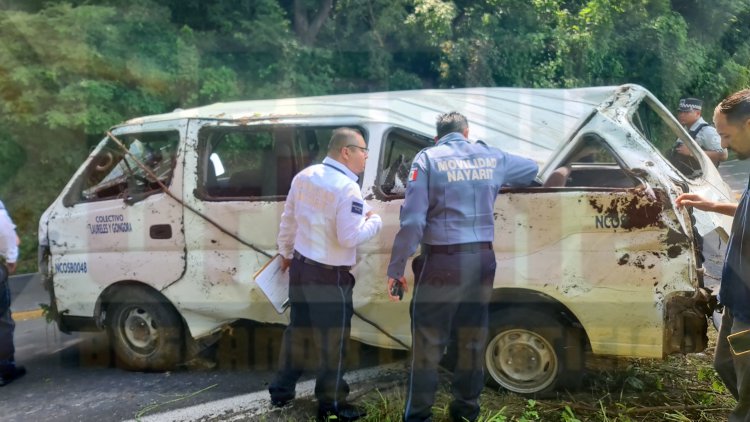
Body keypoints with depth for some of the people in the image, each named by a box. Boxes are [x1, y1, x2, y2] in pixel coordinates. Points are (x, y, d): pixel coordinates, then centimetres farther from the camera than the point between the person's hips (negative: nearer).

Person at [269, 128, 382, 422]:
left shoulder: (304, 176, 3)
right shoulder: (347, 189, -22)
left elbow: (288, 220, 11)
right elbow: (350, 237, -25)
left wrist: (286, 253, 24)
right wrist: (375, 220, -8)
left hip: (300, 266, 8)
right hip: (330, 276, -8)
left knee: (297, 330, 21)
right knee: (332, 341, 5)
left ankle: (281, 391, 33)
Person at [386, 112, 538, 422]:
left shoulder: (428, 158, -3)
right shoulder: (491, 157, 10)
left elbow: (412, 219, -12)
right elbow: (532, 169, 30)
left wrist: (396, 269, -7)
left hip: (442, 261, -4)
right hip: (481, 259, 4)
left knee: (428, 342, 4)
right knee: (472, 340, 15)